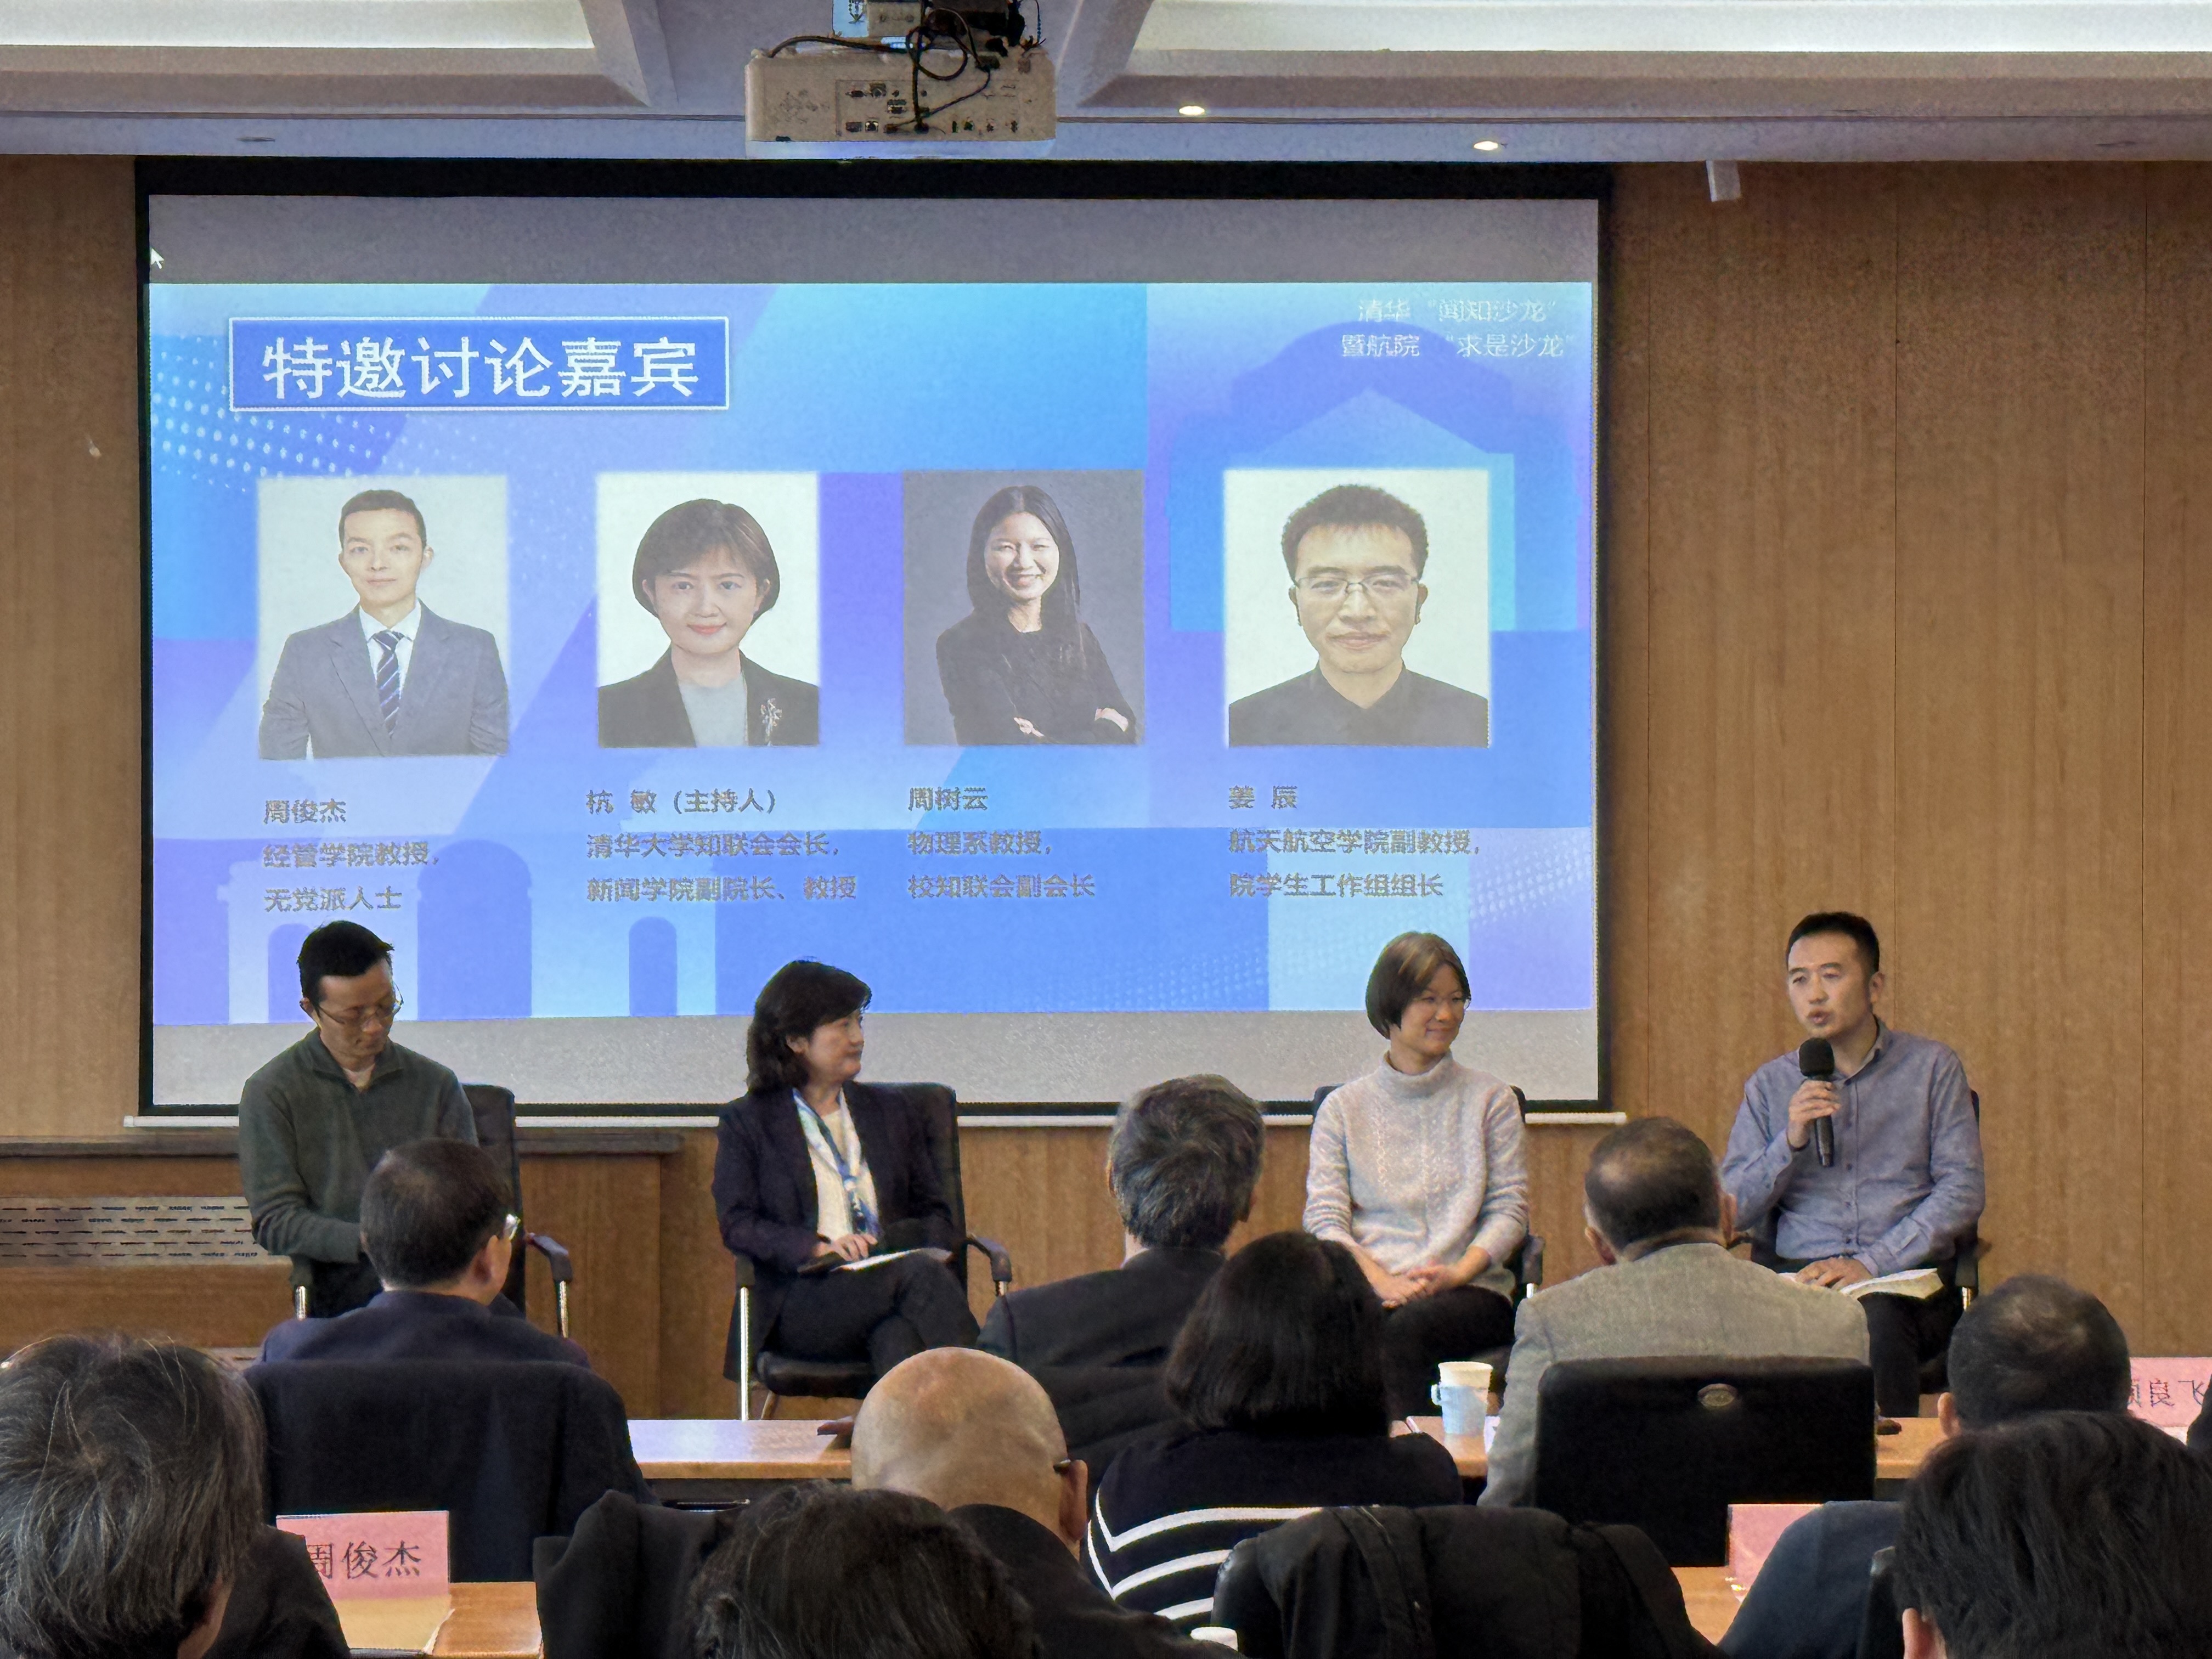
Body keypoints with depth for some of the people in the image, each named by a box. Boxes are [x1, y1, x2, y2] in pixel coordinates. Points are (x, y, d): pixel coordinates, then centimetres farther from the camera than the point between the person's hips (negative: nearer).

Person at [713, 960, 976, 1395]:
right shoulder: (746, 1123, 13)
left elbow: (933, 1211, 22)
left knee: (899, 1335, -38)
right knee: (921, 1273, -34)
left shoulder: (890, 1111, 26)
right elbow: (737, 1225, 0)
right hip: (798, 1304, -3)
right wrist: (818, 1247, -17)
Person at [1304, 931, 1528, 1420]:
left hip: (1470, 1290, 0)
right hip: (1368, 1288, 0)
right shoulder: (1344, 1108, 15)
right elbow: (1325, 1218, 5)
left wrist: (1458, 1272, -12)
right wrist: (1383, 1281, -14)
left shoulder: (1490, 1100, 15)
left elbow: (1510, 1209, 7)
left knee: (1406, 1328, -35)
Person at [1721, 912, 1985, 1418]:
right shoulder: (1769, 1086, 17)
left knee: (1876, 1316, -38)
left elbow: (1963, 1191, 1)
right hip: (1794, 1276, 1)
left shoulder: (1931, 1067, 11)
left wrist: (1872, 1263, -11)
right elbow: (1730, 1209, 11)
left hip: (1908, 1279, -1)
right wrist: (1791, 1142, -7)